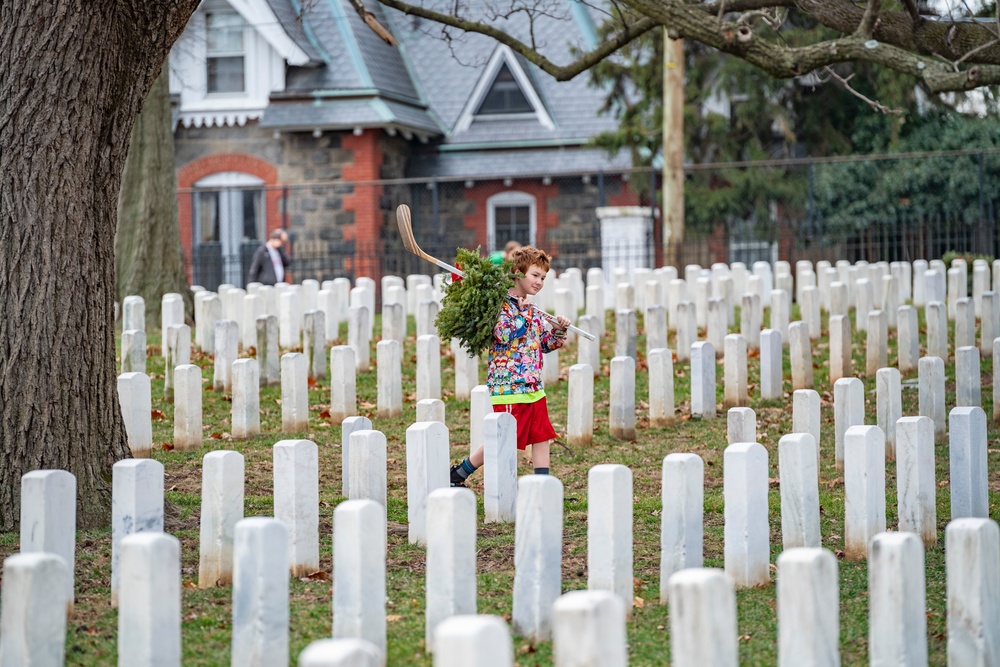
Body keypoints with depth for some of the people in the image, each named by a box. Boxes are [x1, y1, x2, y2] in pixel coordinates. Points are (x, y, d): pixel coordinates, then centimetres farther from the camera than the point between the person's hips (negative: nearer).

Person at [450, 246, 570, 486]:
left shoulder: (532, 310, 16)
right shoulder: (501, 305, -9)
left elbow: (545, 344, 24)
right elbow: (504, 335, -23)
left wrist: (559, 330, 7)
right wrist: (522, 312, -18)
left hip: (533, 386, 8)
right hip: (509, 387, -8)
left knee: (541, 437, 7)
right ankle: (458, 474, 11)